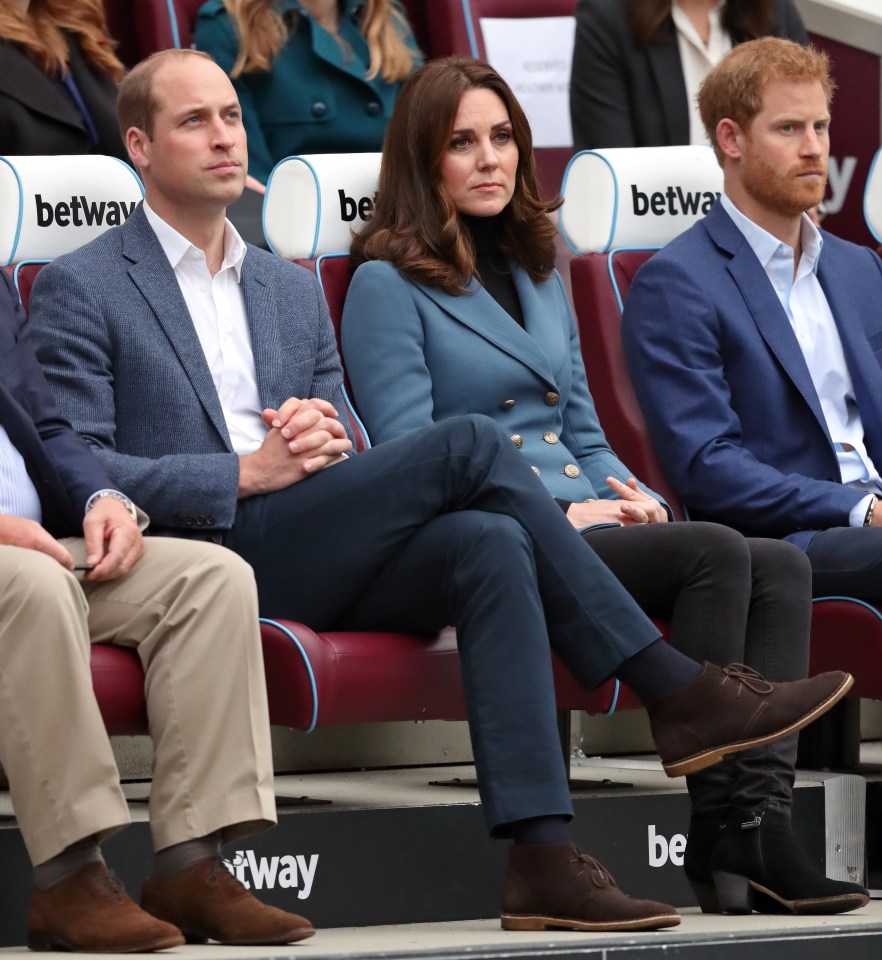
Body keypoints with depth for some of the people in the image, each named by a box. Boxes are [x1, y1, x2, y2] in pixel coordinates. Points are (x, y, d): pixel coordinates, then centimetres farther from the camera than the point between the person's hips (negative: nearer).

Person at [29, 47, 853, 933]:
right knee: (471, 444, -21)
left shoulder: (292, 292, 25)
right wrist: (246, 474, -13)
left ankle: (540, 858, -36)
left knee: (491, 546, -26)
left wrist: (326, 438, -1)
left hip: (310, 561, 6)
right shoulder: (80, 291, 5)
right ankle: (678, 693, -18)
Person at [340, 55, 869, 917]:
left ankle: (760, 813, -33)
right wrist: (556, 515, -14)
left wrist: (624, 493, 3)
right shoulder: (388, 285, 1)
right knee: (715, 553, -29)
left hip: (583, 528, 7)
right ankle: (713, 838, -28)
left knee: (781, 567, -20)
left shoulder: (538, 277, 25)